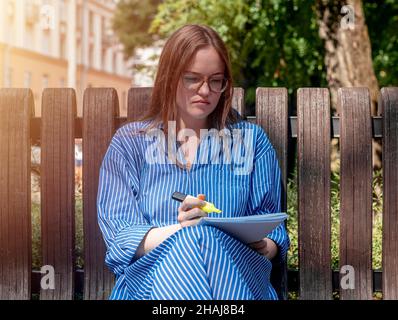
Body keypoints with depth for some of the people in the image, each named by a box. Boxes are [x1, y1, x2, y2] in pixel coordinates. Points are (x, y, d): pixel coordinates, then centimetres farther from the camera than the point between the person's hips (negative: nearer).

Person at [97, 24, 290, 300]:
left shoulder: (252, 140, 17)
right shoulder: (129, 142, 12)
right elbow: (119, 237, 1)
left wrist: (265, 246, -12)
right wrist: (180, 231, -18)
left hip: (235, 269, 2)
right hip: (153, 274, -2)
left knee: (205, 241, -33)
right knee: (193, 239, -36)